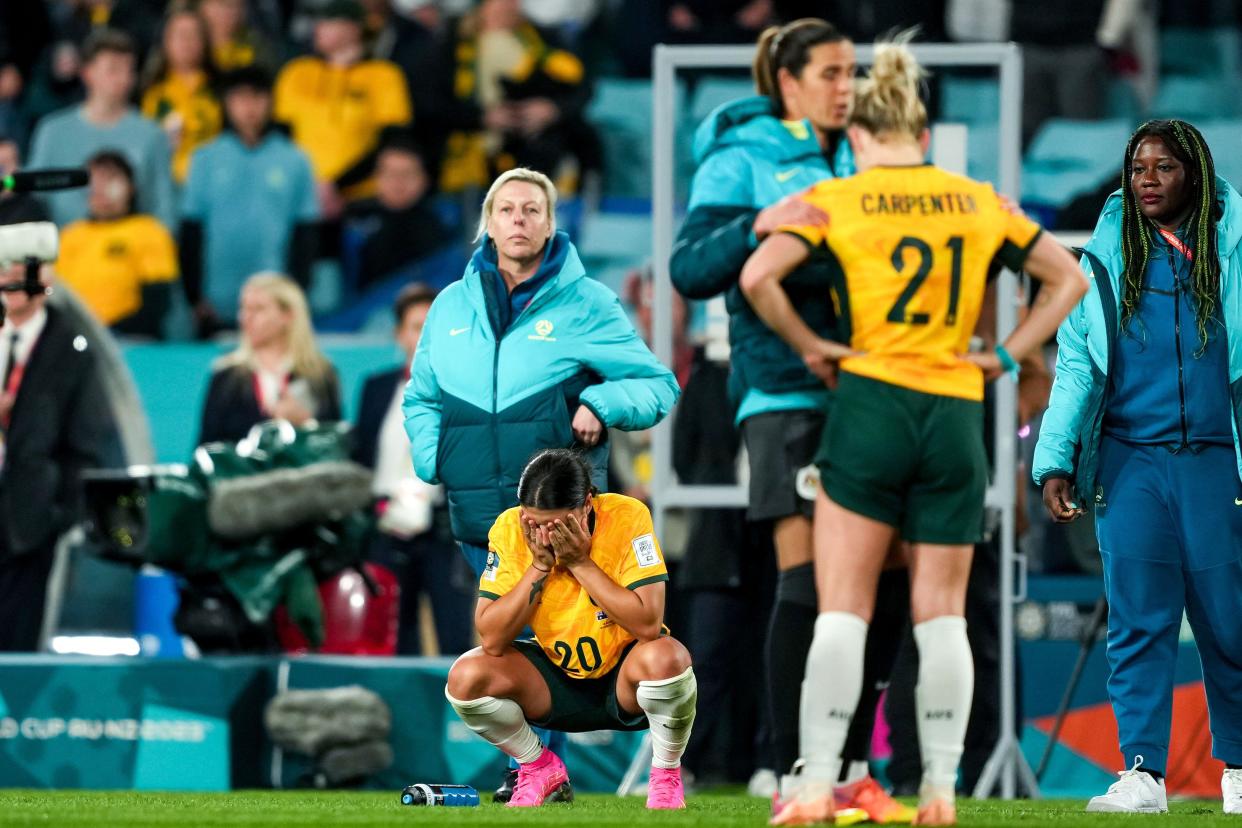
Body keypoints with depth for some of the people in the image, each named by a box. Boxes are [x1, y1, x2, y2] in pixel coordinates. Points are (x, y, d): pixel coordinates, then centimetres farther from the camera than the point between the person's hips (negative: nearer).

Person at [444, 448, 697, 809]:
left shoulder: (627, 517, -22)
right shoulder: (510, 529, -15)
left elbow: (648, 624, -29)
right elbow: (492, 640, -19)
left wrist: (581, 563, -29)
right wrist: (539, 567, -26)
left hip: (624, 683, -3)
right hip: (556, 678, 3)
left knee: (664, 657, -35)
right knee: (466, 676, -21)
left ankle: (666, 774, -7)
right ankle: (539, 767, 7)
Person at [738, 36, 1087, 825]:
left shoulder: (837, 200, 0)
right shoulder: (979, 202, 9)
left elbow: (758, 275, -13)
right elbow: (1069, 278, 16)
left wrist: (808, 344, -1)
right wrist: (1007, 354, 12)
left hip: (870, 402, -2)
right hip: (957, 415, 2)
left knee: (844, 607, -1)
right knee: (943, 613, 6)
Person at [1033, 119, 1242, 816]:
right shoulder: (1103, 263, 9)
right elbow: (1075, 368, 8)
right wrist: (1056, 462, -2)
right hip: (1131, 460, 1)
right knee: (1138, 620, -6)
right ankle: (1143, 773, -8)